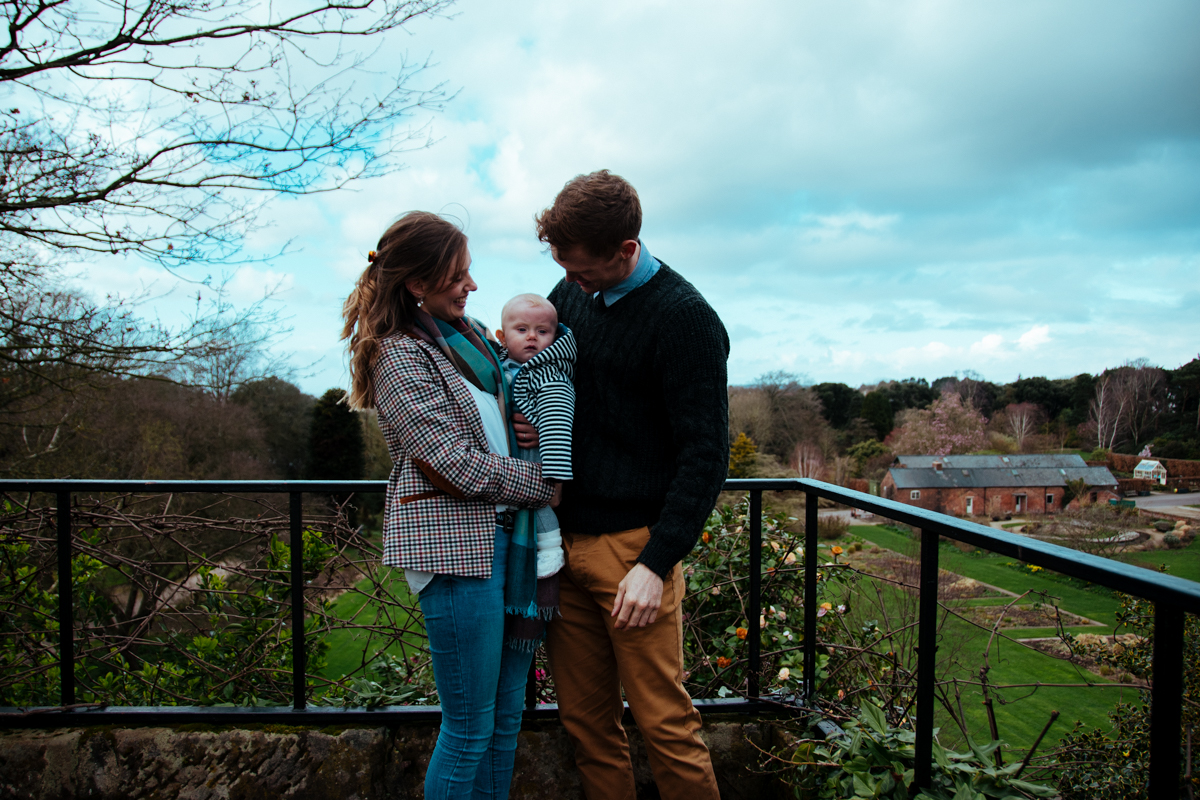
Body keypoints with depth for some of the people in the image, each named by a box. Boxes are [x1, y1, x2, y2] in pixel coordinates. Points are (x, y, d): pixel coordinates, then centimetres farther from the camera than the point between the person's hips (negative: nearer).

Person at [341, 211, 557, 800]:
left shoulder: (468, 332, 14)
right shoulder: (398, 356, -10)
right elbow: (458, 465, -16)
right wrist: (547, 484, -9)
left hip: (505, 531, 8)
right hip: (452, 542, -8)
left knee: (507, 717, 15)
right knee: (470, 727, 2)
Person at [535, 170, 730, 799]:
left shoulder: (685, 319, -10)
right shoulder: (571, 294, 10)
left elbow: (705, 455, -12)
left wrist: (657, 563, -17)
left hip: (632, 546, -6)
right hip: (560, 542, 6)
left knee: (663, 720, 0)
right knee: (585, 718, 11)